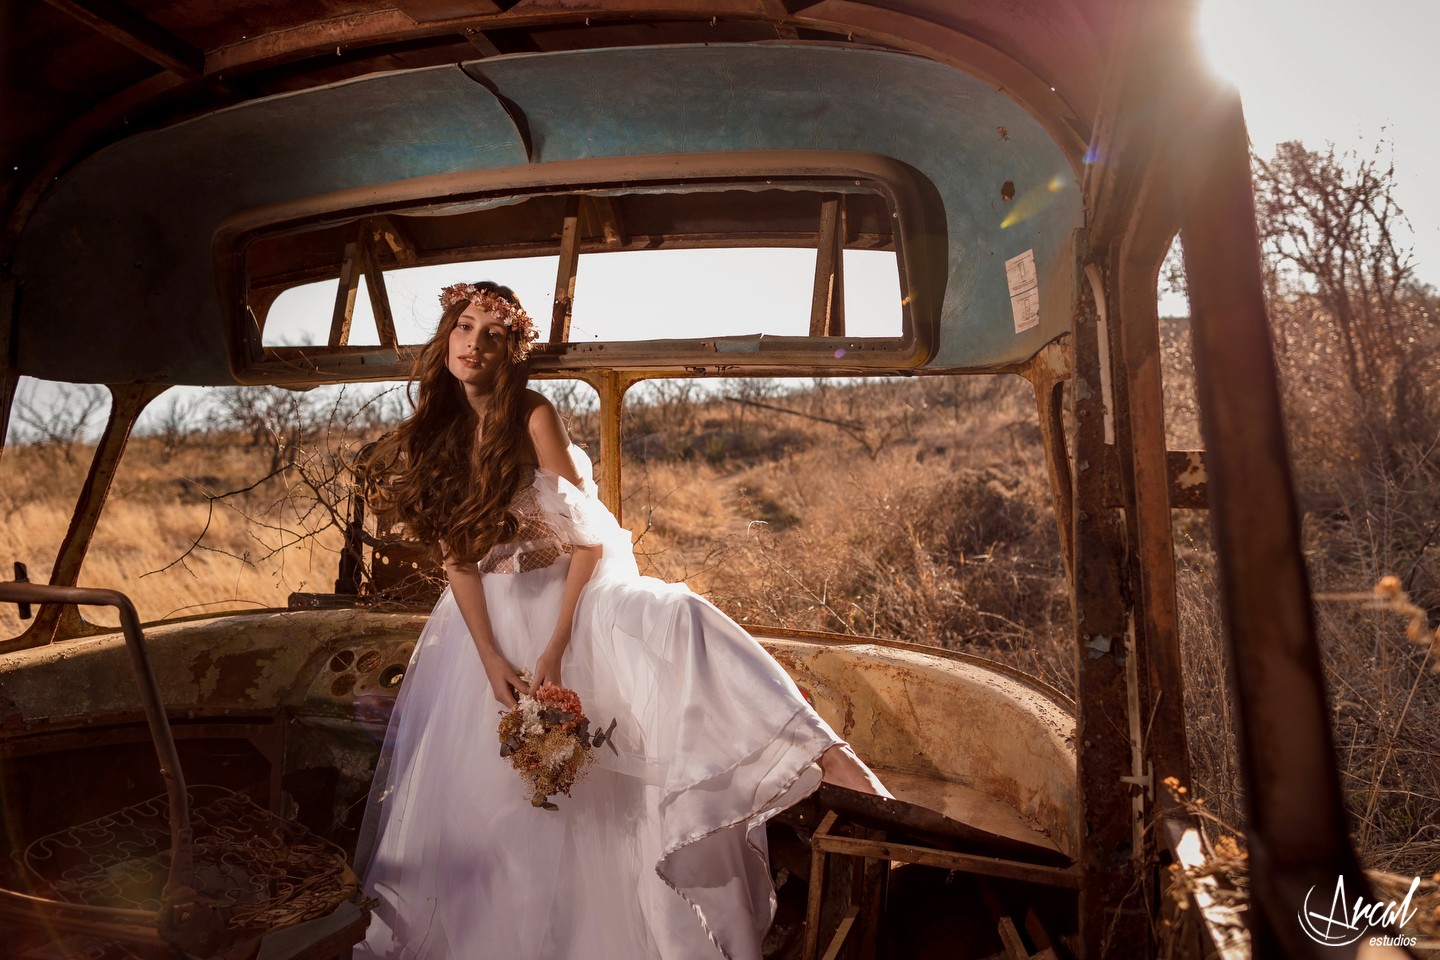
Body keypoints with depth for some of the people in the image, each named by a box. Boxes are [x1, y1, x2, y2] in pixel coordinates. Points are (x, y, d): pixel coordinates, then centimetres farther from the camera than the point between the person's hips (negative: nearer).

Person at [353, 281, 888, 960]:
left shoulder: (533, 416, -12)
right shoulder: (434, 436, 0)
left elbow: (590, 539, -15)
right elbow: (458, 559, -2)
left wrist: (555, 650, -20)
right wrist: (490, 658, -13)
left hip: (572, 591, -3)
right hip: (490, 618, 4)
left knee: (673, 619, -33)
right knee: (472, 792, 3)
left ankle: (818, 751, -36)